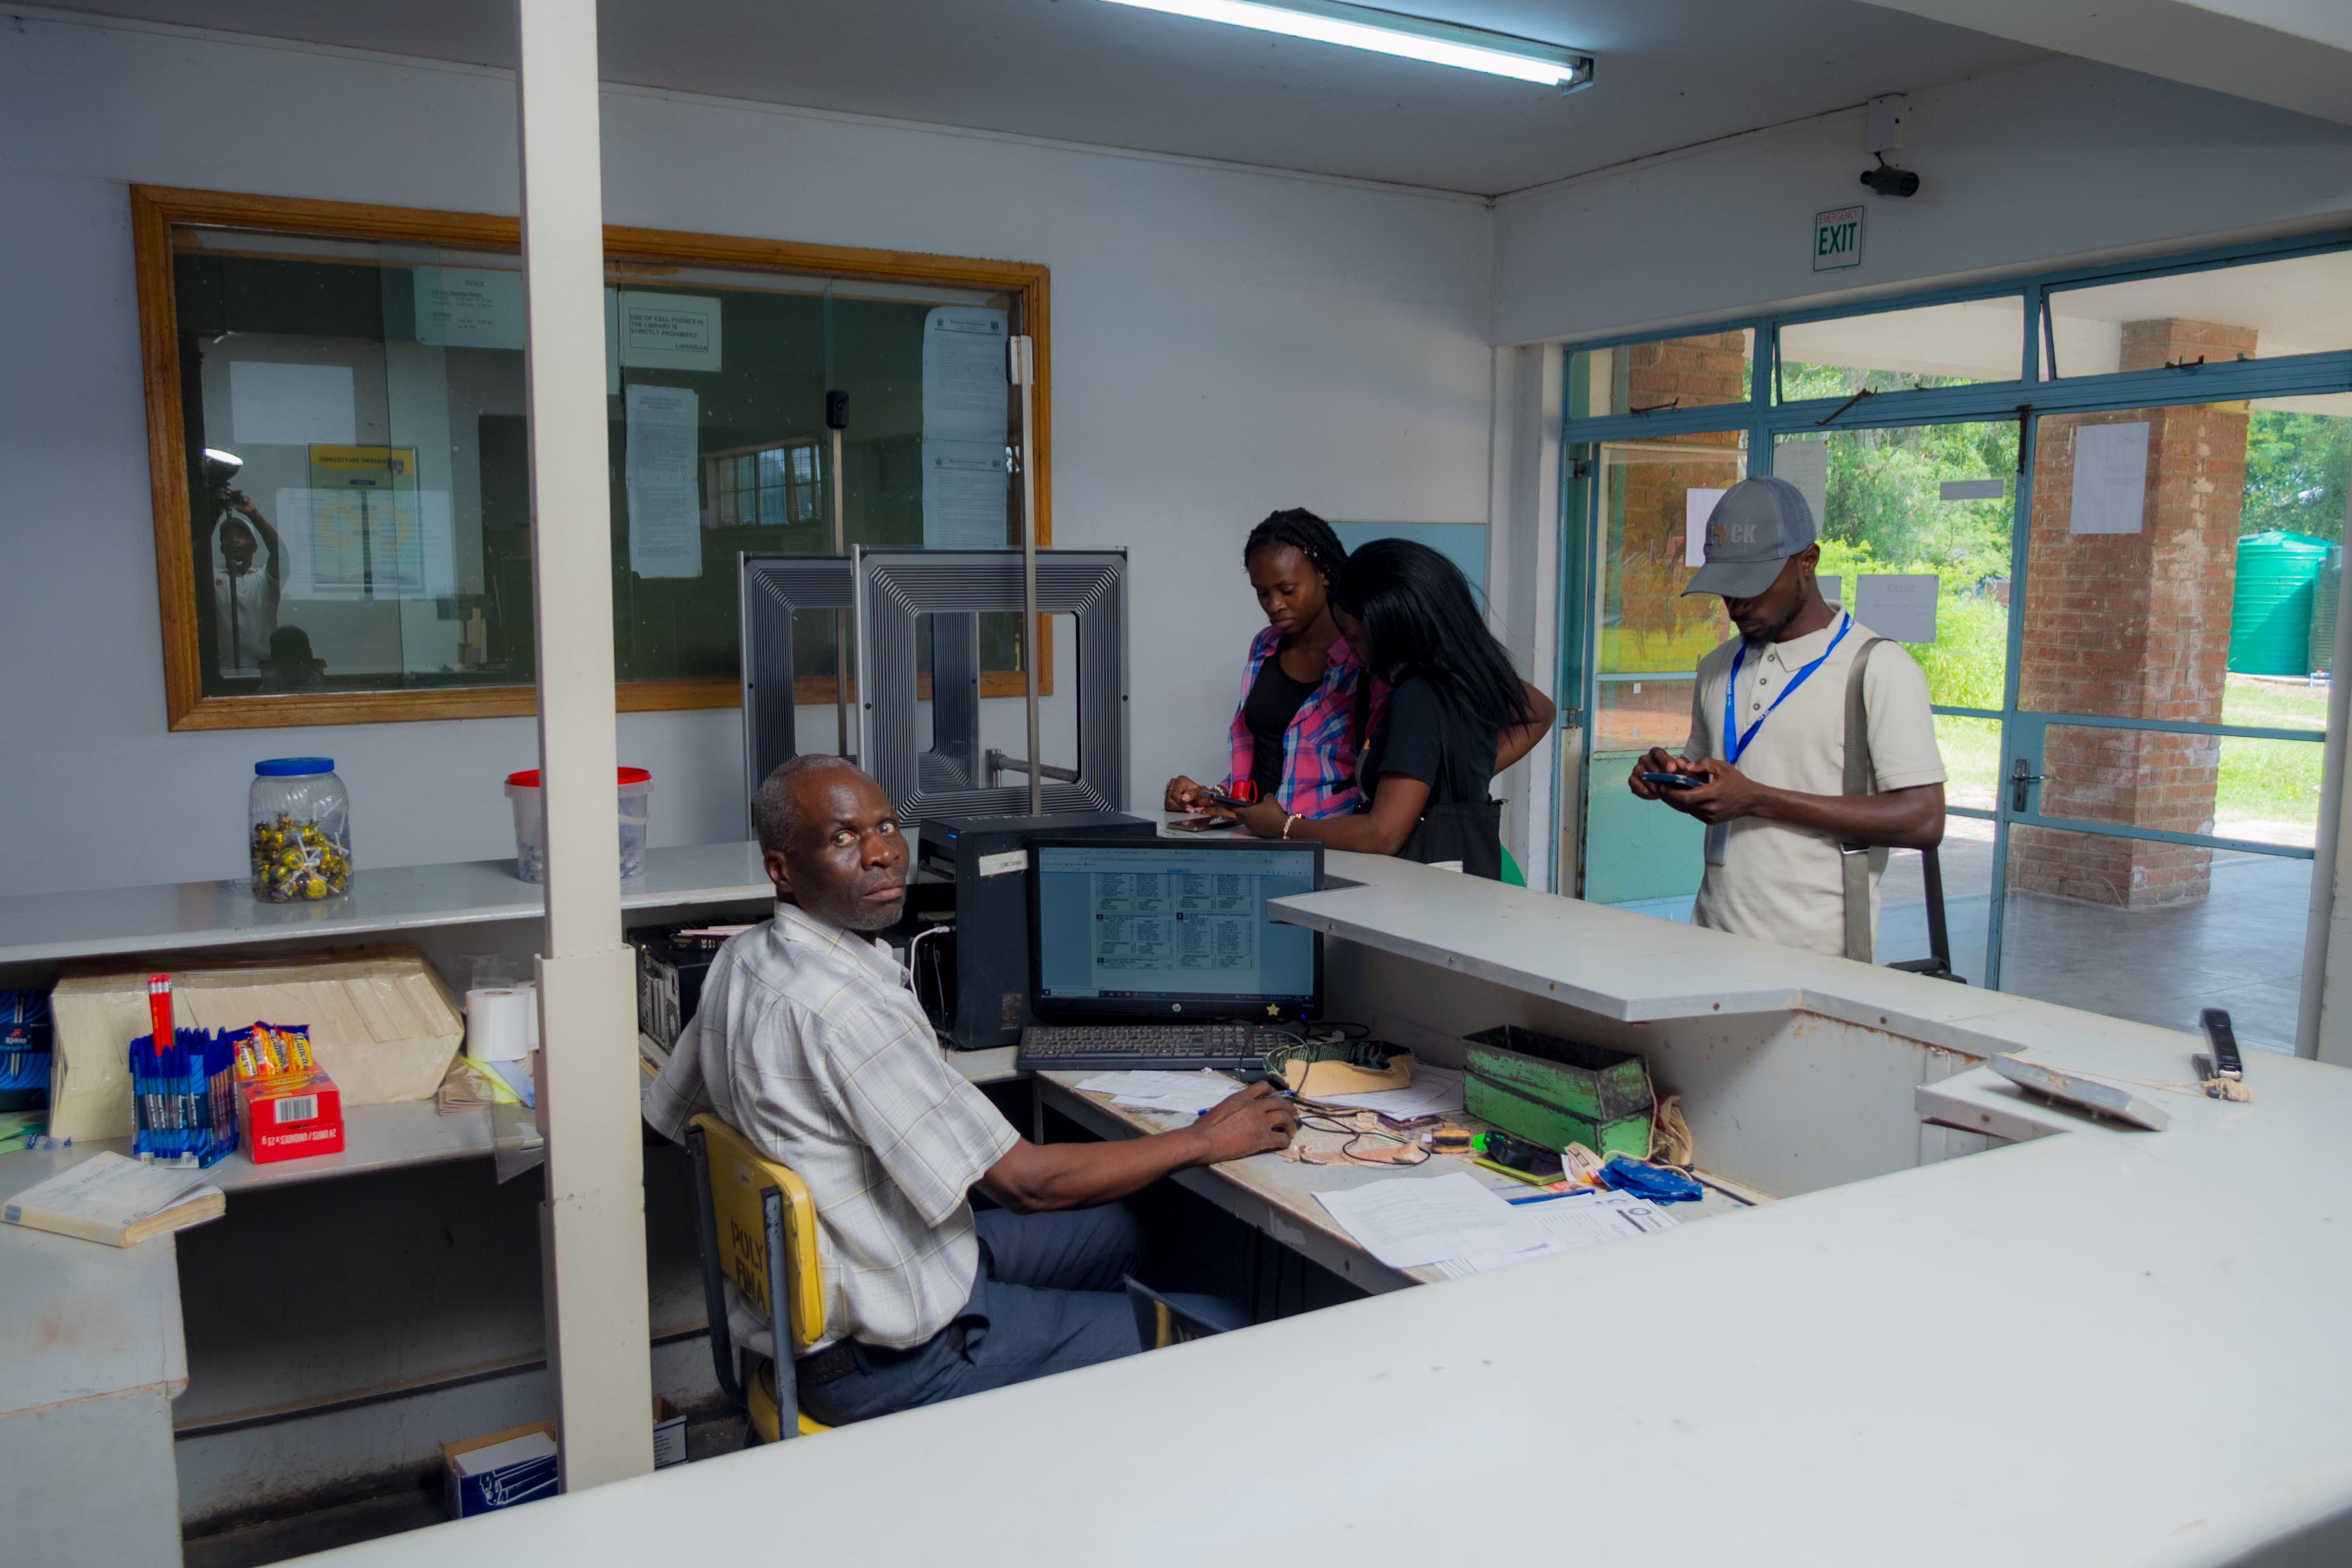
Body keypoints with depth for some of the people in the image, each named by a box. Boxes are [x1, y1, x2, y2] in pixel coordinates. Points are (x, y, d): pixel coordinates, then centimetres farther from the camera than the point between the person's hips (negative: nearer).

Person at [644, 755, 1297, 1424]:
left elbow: (663, 1112, 14)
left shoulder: (739, 961, 0)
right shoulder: (848, 1006, -30)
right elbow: (1027, 1182, -27)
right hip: (873, 1357, -10)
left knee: (1107, 1231, 21)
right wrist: (1207, 1140, -16)